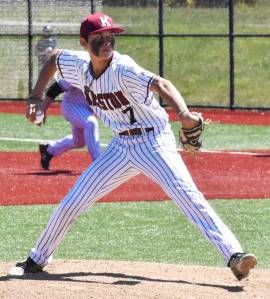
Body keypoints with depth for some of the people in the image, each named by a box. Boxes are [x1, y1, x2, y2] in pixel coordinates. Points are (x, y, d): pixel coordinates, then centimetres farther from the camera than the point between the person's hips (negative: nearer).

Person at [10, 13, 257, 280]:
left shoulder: (122, 69, -24)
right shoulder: (79, 65, -4)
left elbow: (160, 85, -40)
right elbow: (54, 58, 18)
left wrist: (184, 114, -59)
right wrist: (36, 97, 10)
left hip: (153, 142, -6)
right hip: (121, 146, 6)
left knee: (187, 195, -24)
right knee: (72, 202, 9)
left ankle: (233, 255, -31)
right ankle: (36, 261, 28)